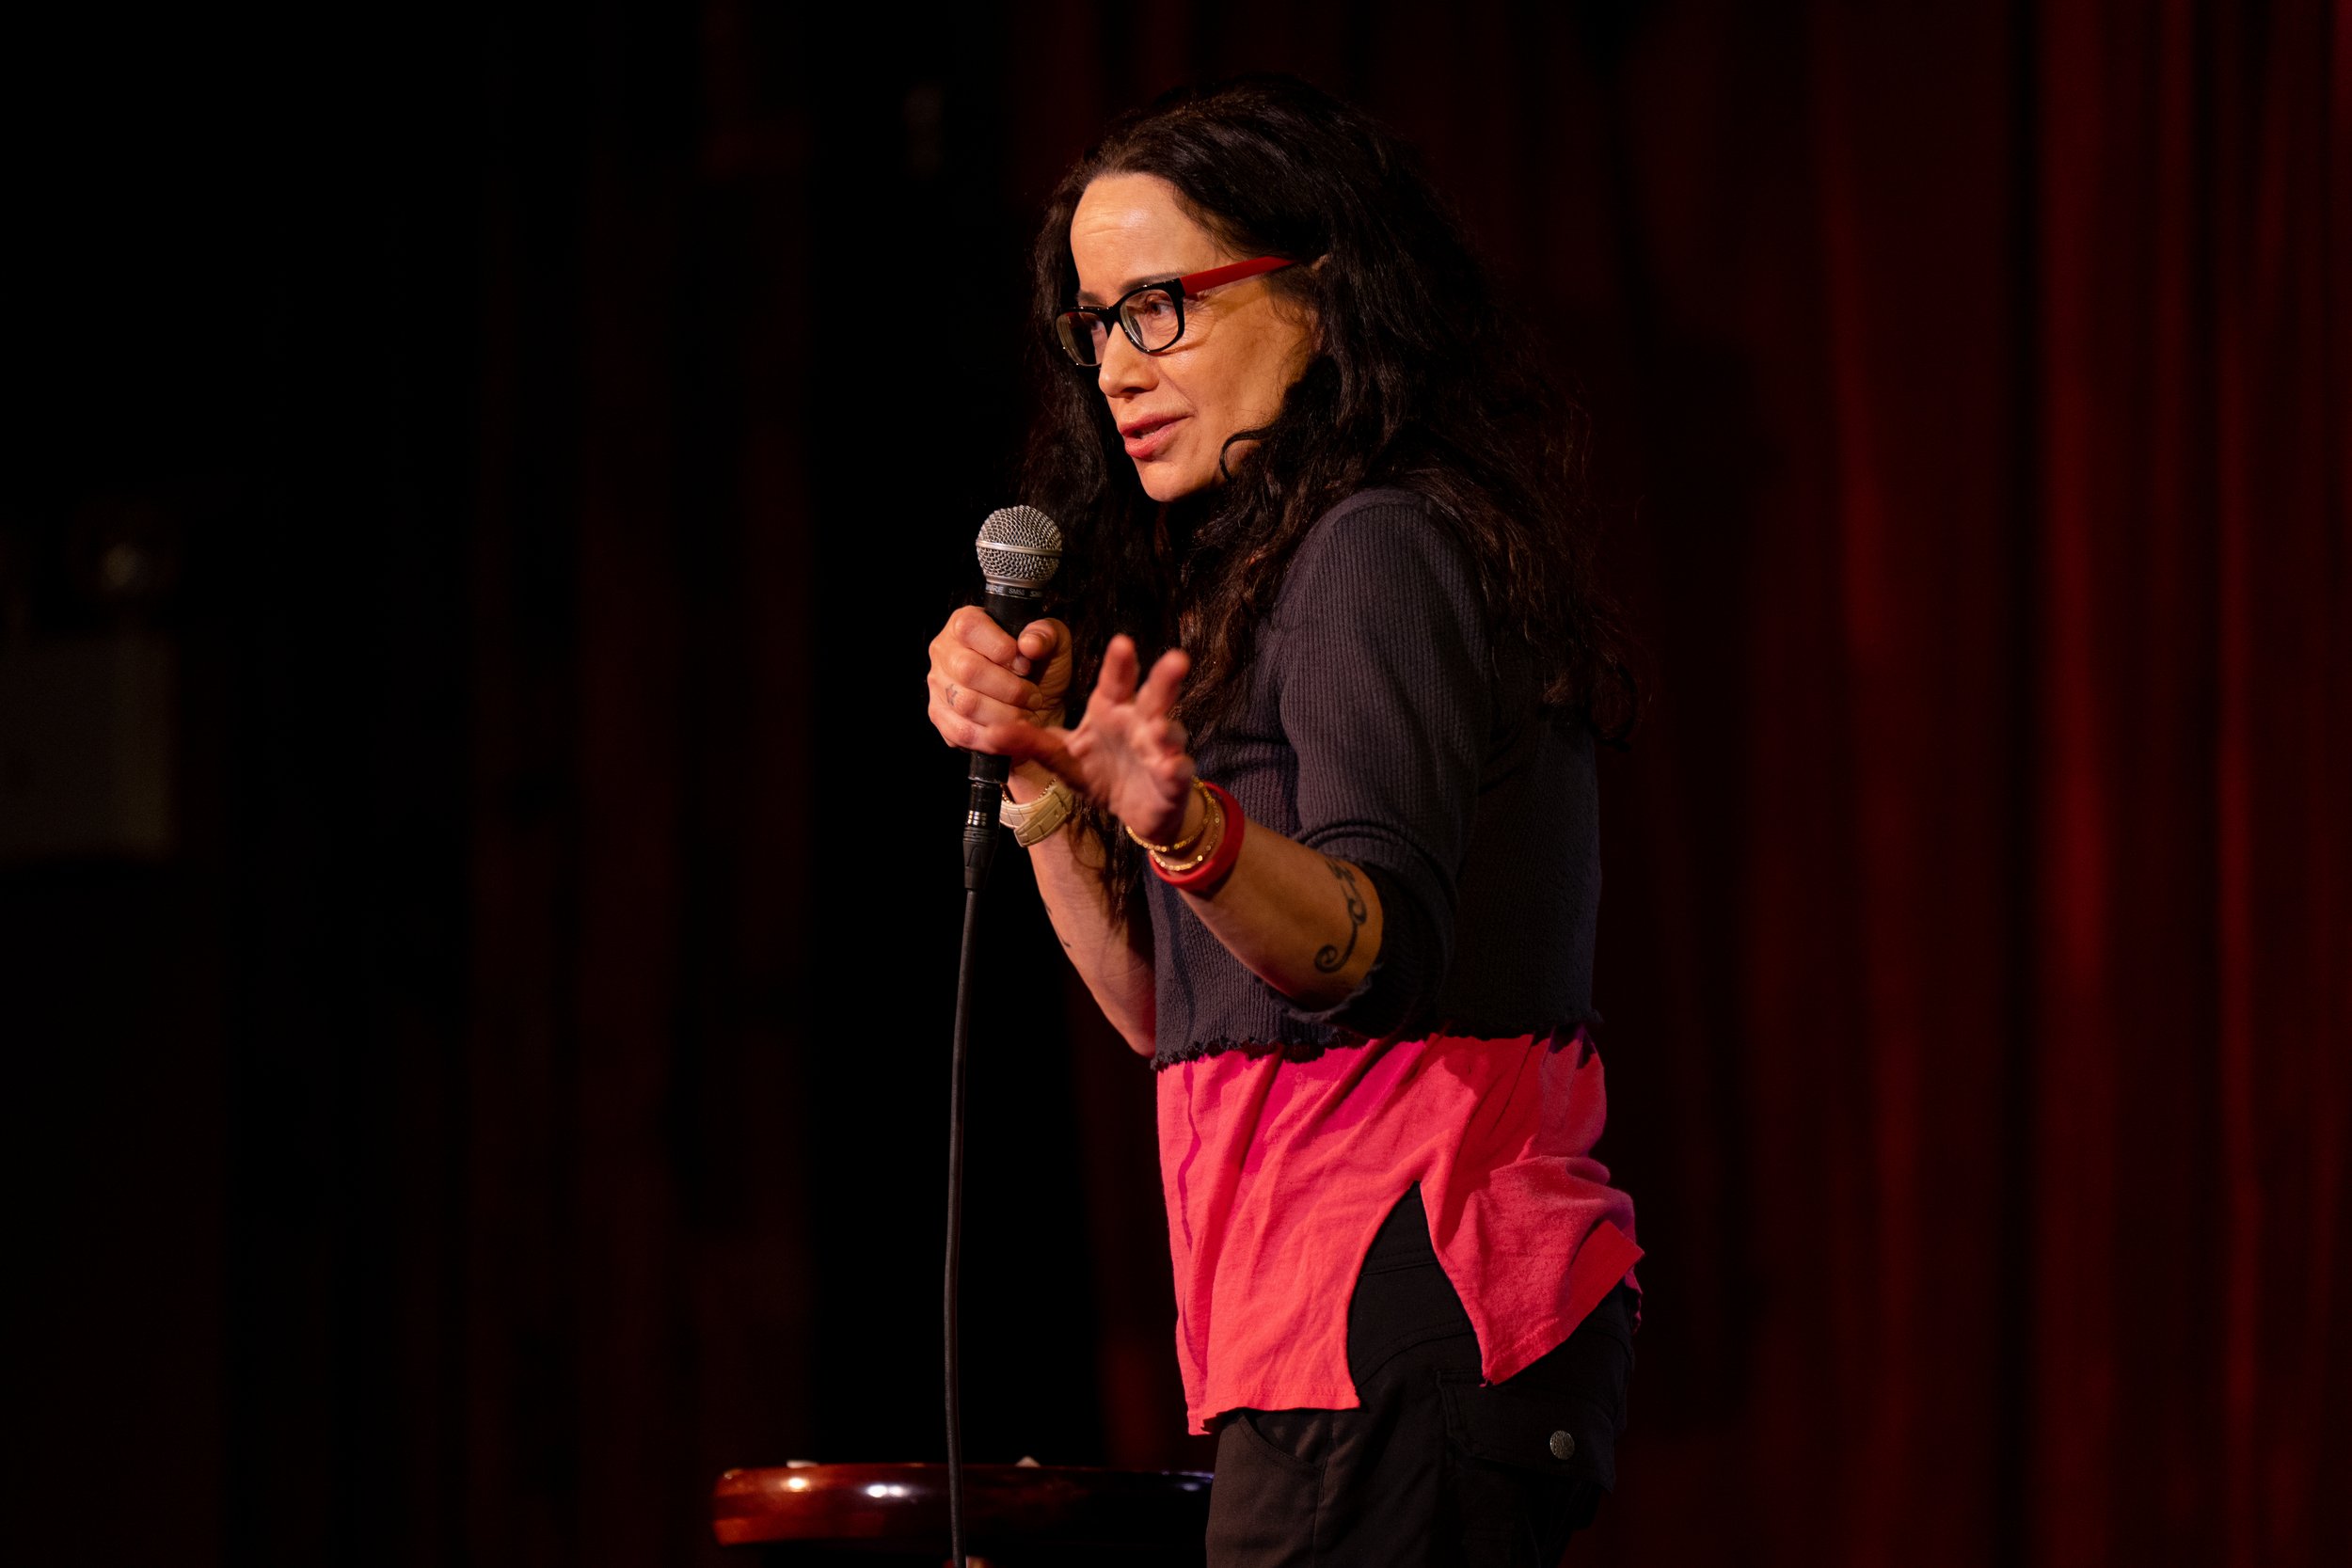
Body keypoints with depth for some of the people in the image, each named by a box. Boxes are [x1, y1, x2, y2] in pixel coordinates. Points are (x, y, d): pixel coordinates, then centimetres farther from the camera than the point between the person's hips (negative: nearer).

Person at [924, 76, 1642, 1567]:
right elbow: (1170, 1011, 18)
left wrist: (1190, 829, -40)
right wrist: (1040, 768, 7)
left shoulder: (1380, 553, -9)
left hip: (1397, 1303, -10)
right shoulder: (1261, 571, 21)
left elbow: (1377, 949, -23)